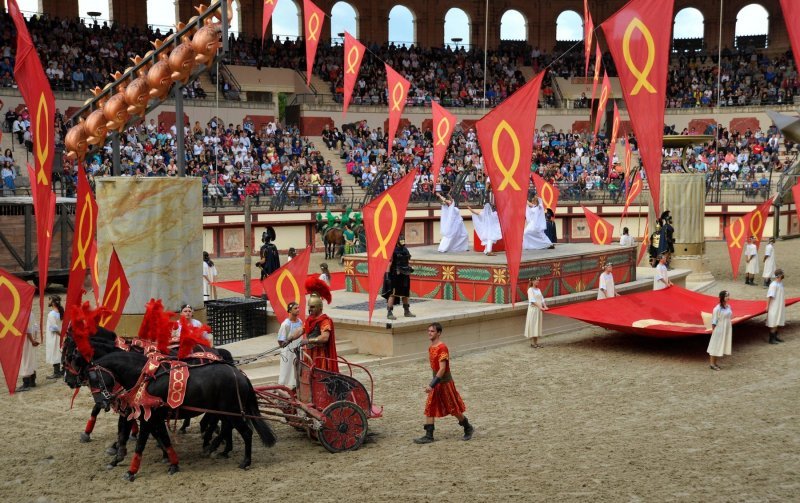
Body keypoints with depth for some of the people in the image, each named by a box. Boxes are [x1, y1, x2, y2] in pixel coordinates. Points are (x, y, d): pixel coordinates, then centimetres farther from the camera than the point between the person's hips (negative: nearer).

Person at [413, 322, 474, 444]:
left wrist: (432, 385, -28)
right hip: (436, 382, 8)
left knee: (453, 409, 5)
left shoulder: (442, 348, -22)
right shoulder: (431, 347, 6)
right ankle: (428, 436, 4)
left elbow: (442, 369, -26)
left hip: (445, 382, -8)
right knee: (429, 408, 2)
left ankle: (468, 428, 26)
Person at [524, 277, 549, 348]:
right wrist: (540, 307, -24)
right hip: (533, 309, -7)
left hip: (539, 310, 7)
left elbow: (542, 299, 10)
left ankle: (536, 342, 12)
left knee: (538, 325, 8)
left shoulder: (538, 290, 14)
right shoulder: (530, 290, -8)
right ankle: (532, 343, 0)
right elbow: (532, 300, -18)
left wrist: (545, 306, -6)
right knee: (533, 325, -4)